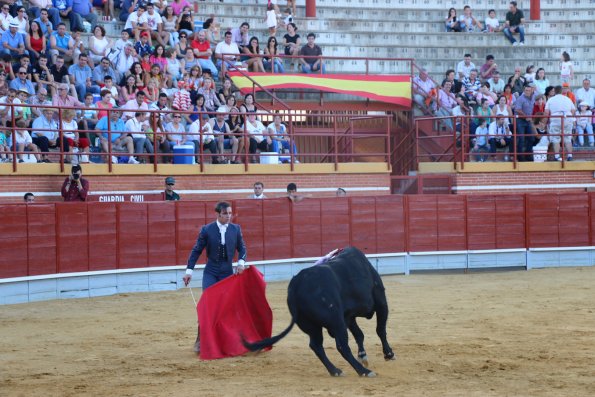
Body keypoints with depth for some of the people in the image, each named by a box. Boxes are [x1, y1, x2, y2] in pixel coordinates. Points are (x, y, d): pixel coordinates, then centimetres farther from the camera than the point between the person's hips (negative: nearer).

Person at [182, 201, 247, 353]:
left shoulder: (236, 229, 0)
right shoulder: (206, 230, -6)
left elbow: (242, 249, 10)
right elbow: (196, 251, -1)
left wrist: (241, 262, -10)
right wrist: (189, 271, -5)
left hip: (227, 272, 2)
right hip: (210, 272, -2)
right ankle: (201, 340, -6)